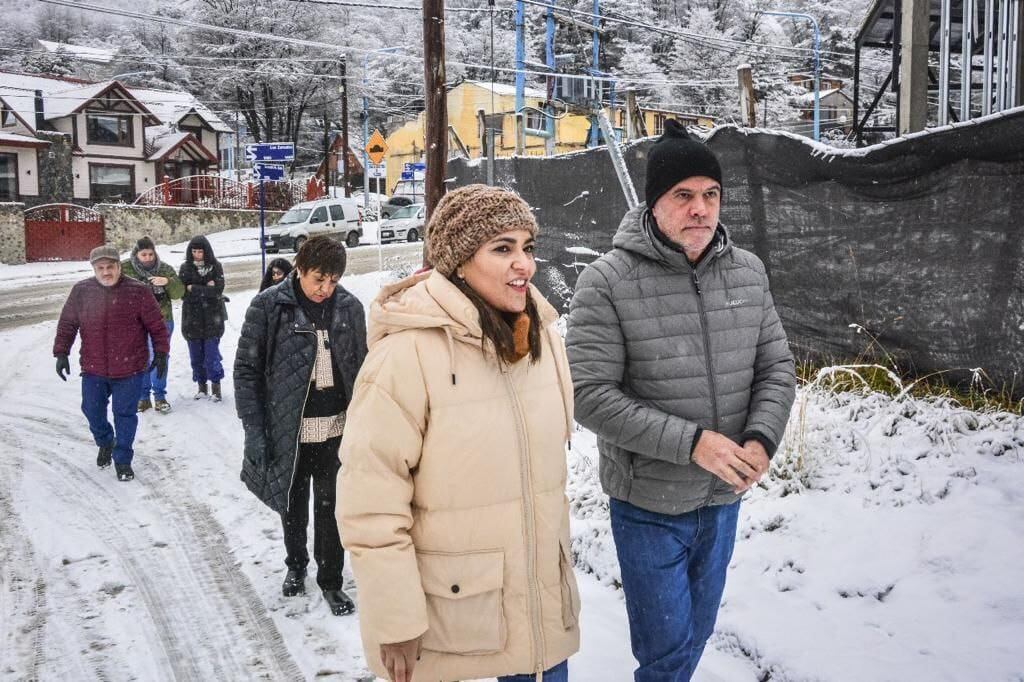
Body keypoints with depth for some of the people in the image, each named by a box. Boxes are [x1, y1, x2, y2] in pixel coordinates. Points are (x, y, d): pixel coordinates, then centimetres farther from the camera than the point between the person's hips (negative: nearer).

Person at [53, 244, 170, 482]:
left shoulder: (138, 292, -9)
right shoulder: (81, 291, -1)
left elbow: (156, 325, -3)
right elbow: (67, 323, 7)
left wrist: (161, 353, -4)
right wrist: (61, 352, 3)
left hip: (129, 369, -3)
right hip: (93, 367, 3)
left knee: (125, 413, 3)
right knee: (92, 410, 14)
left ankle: (122, 460, 17)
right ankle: (105, 443, 43)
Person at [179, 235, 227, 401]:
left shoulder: (215, 266, 0)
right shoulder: (185, 268, 4)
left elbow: (218, 289, -12)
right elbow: (183, 292, -6)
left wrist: (194, 289, -11)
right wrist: (206, 288, -12)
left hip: (212, 317, -2)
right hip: (192, 317, 2)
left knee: (212, 353, -6)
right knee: (196, 355, 7)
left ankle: (216, 386, 4)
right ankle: (201, 385, 20)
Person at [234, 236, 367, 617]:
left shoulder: (348, 308, -2)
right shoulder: (268, 306, -10)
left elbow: (361, 367, 6)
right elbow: (247, 368, -7)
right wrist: (253, 428, -11)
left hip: (336, 425, 1)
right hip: (288, 424, 0)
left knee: (330, 504, 4)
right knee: (294, 502, 17)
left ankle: (330, 581, 20)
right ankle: (296, 565, 41)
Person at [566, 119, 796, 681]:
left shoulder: (748, 272, -1)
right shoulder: (608, 281, -17)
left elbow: (776, 368, 4)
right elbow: (589, 395, -21)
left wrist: (761, 439, -15)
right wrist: (689, 441, -25)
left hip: (724, 497, 5)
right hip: (649, 506, -5)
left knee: (696, 634, 23)